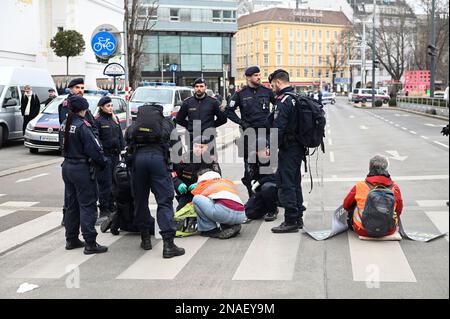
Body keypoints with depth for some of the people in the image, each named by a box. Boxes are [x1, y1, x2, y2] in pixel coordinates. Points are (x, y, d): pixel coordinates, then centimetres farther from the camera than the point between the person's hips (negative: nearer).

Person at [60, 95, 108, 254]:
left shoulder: (65, 124, 7)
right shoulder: (83, 125, -18)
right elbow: (93, 149, -18)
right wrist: (103, 163, -5)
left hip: (67, 167, 8)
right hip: (81, 169, -8)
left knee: (71, 204, 16)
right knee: (87, 205, -3)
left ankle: (71, 240, 24)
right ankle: (90, 244, -3)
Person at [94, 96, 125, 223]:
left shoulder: (115, 119, 15)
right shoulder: (97, 121, -6)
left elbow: (120, 136, 20)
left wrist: (123, 149, 13)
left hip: (115, 155, 7)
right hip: (104, 155, -7)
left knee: (114, 183, 10)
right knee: (105, 184, -6)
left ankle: (112, 208, 20)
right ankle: (104, 212, 1)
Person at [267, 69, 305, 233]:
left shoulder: (283, 102, -16)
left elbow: (278, 129, -21)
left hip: (288, 149, -10)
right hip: (299, 148, 10)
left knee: (286, 184, -5)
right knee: (295, 183, 17)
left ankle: (290, 221, -3)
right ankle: (298, 218, 24)